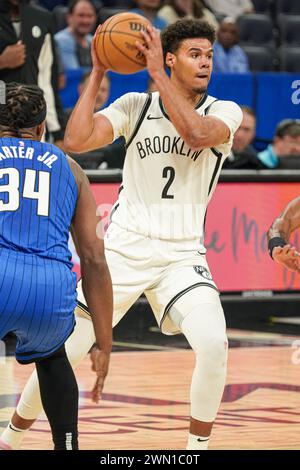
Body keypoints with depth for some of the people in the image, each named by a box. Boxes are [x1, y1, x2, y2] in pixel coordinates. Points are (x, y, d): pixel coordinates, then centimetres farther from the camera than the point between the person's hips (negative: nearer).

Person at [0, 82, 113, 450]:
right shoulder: (67, 168, 24)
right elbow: (94, 260, 19)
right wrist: (104, 346, 23)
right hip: (52, 287, 3)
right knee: (50, 356, 36)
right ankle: (66, 445, 28)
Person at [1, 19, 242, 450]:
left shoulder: (224, 112, -3)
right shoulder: (136, 106, 0)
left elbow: (196, 134, -26)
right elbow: (75, 141, -13)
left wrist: (157, 75, -23)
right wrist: (97, 73, -13)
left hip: (183, 254, -1)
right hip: (124, 247, 1)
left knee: (213, 345, -24)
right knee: (63, 351, 0)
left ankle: (198, 448, -5)